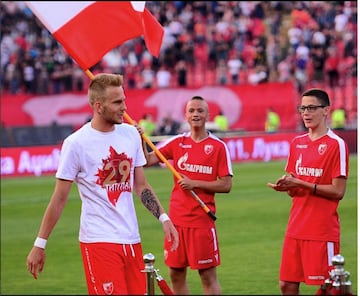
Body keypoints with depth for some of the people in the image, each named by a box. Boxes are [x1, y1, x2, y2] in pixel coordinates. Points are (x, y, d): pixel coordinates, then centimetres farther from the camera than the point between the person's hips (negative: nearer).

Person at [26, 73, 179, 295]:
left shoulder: (131, 134, 8)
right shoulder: (76, 143, -9)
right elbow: (59, 200, -4)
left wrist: (163, 218, 5)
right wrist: (40, 245, -4)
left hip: (132, 239, 6)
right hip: (98, 241, -6)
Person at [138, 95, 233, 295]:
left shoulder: (218, 146, -3)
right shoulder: (177, 142, 7)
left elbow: (226, 185, -6)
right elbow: (148, 160, -1)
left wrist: (195, 183, -14)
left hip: (202, 219, -4)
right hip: (177, 218, 4)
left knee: (208, 275, -1)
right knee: (176, 273, 9)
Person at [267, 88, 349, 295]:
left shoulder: (336, 144, -8)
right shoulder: (297, 143, 13)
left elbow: (338, 191, -13)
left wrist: (300, 184, -17)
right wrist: (285, 185, -7)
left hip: (323, 230, -7)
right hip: (296, 228, 7)